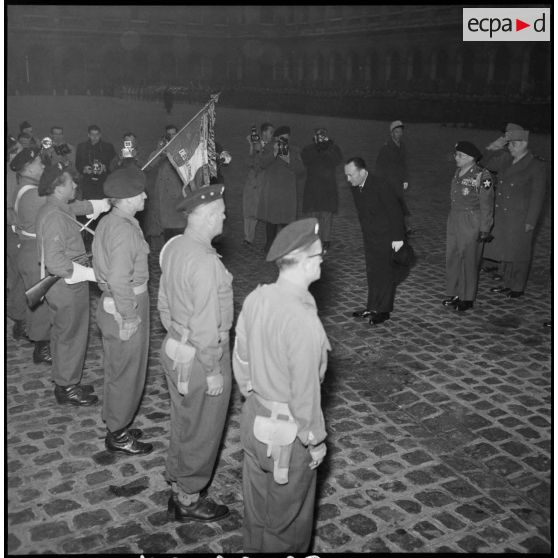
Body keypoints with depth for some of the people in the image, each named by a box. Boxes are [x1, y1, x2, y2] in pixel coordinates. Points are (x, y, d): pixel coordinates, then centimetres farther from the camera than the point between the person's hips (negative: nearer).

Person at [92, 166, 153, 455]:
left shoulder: (107, 223, 6)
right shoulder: (124, 230, -24)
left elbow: (101, 266, 15)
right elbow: (119, 280, -28)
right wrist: (129, 317, -21)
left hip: (109, 301, 10)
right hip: (125, 307, -10)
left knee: (116, 369, 22)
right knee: (126, 373, 5)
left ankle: (115, 423, 38)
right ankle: (117, 435, 20)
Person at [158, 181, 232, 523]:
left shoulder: (173, 247, 0)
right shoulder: (205, 262, -27)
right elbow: (205, 324, -25)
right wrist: (213, 371, -16)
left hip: (175, 349, 9)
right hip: (200, 358, -9)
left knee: (183, 424, 24)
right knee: (203, 432, 11)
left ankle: (179, 487, 42)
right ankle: (189, 500, 29)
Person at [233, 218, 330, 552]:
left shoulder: (256, 298, -9)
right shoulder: (303, 323, -31)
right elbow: (305, 394, -24)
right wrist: (316, 440, -8)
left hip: (254, 417, 7)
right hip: (287, 432, -7)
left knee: (256, 502, 28)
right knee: (288, 515, 18)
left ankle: (255, 547, 49)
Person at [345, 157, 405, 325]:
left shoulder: (381, 187, -23)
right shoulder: (355, 188, -1)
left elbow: (396, 212, -18)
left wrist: (398, 237, -17)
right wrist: (365, 232, 15)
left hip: (385, 238, -7)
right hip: (369, 237, 7)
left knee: (385, 272, 2)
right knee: (372, 272, 12)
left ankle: (383, 310, 12)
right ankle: (373, 308, 23)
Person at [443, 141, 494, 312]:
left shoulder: (482, 176, -14)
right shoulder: (458, 173, 7)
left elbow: (487, 205, -12)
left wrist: (485, 230, -13)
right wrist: (453, 218, 15)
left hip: (472, 222, -7)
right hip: (454, 219, 7)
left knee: (469, 260, 2)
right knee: (452, 257, 10)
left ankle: (467, 298, 14)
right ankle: (454, 294, 22)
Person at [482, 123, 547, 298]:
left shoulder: (536, 166, -11)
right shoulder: (505, 159, 4)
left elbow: (538, 195, -10)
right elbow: (486, 165, 15)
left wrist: (531, 221, -13)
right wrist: (493, 148, -2)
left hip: (520, 218, -6)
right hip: (501, 215, 6)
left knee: (519, 253, 5)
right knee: (505, 250, 14)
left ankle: (518, 288, 18)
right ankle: (507, 283, 28)